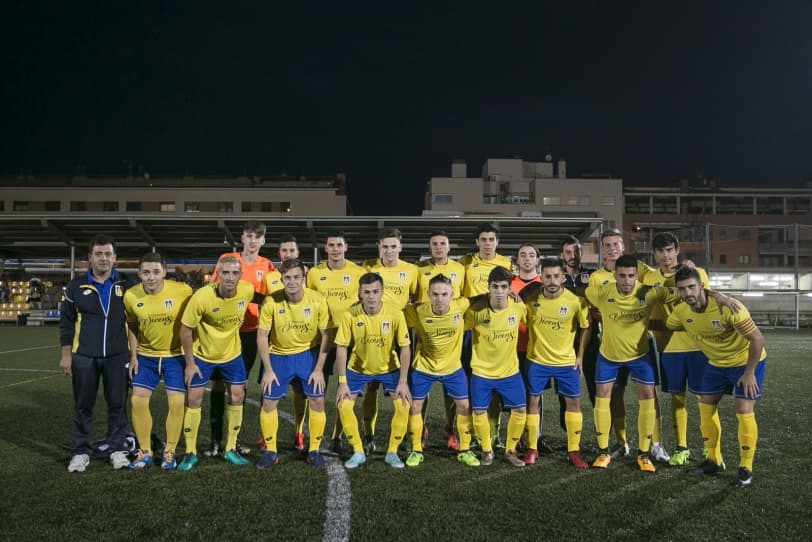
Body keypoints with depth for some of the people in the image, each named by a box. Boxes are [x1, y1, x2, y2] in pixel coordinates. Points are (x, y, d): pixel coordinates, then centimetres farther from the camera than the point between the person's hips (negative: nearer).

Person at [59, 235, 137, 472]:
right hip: (84, 355, 0)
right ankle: (81, 451, 18)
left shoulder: (127, 284, 2)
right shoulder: (76, 286, 2)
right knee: (83, 405, 7)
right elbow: (66, 322, 6)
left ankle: (117, 449, 16)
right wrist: (65, 354, 2)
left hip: (117, 355, 0)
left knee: (117, 403, 5)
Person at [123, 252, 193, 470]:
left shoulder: (182, 291, -20)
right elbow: (132, 326, 8)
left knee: (176, 403, -5)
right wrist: (133, 355, 3)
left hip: (176, 355, -3)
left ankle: (169, 452, 13)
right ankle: (144, 452, 17)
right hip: (146, 356, 3)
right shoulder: (131, 296, -10)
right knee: (138, 400, 0)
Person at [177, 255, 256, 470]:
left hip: (232, 354, 3)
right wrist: (190, 363, -12)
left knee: (237, 396, 4)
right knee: (193, 398, -1)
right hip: (201, 355, -3)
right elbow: (186, 329, -17)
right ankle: (190, 453, 14)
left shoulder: (248, 291, -20)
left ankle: (231, 449, 20)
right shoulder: (202, 297, -28)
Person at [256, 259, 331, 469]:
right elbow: (262, 335, -10)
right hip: (278, 355, 0)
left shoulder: (317, 300, -18)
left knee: (317, 400, -4)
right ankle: (270, 451, 18)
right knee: (268, 402, -1)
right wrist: (268, 370, -11)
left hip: (307, 354, 0)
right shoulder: (271, 301, -20)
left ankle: (314, 451, 13)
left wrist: (319, 369, -10)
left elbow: (325, 335, -8)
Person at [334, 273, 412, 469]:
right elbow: (341, 348, -14)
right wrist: (342, 382, -16)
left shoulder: (395, 315, -24)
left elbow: (405, 348, -15)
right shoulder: (350, 315, -23)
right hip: (358, 368, 1)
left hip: (389, 368, 0)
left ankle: (392, 453, 8)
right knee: (344, 405, -11)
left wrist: (403, 381, -16)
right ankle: (358, 453, 9)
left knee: (403, 405, -13)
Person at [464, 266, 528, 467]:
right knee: (479, 411, 0)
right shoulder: (475, 310, -20)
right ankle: (487, 451, 24)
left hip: (510, 370, 2)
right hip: (481, 371, -2)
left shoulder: (519, 307, -14)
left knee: (520, 409, 1)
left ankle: (511, 450, 24)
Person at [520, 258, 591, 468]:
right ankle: (531, 449, 18)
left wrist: (580, 355, 0)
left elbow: (585, 328, 0)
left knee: (573, 402, 4)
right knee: (532, 401, 4)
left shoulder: (576, 301, -15)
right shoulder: (530, 295, -14)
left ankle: (574, 451, 19)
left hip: (567, 361, 0)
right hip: (537, 359, 0)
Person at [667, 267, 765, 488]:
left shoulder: (727, 306, -32)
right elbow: (666, 327, 5)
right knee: (706, 407, 5)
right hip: (716, 363, 6)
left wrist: (749, 372, -22)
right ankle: (714, 461, 21)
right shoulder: (681, 312, -16)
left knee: (744, 411, -11)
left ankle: (746, 469, 5)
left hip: (746, 361, -6)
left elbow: (757, 338, -26)